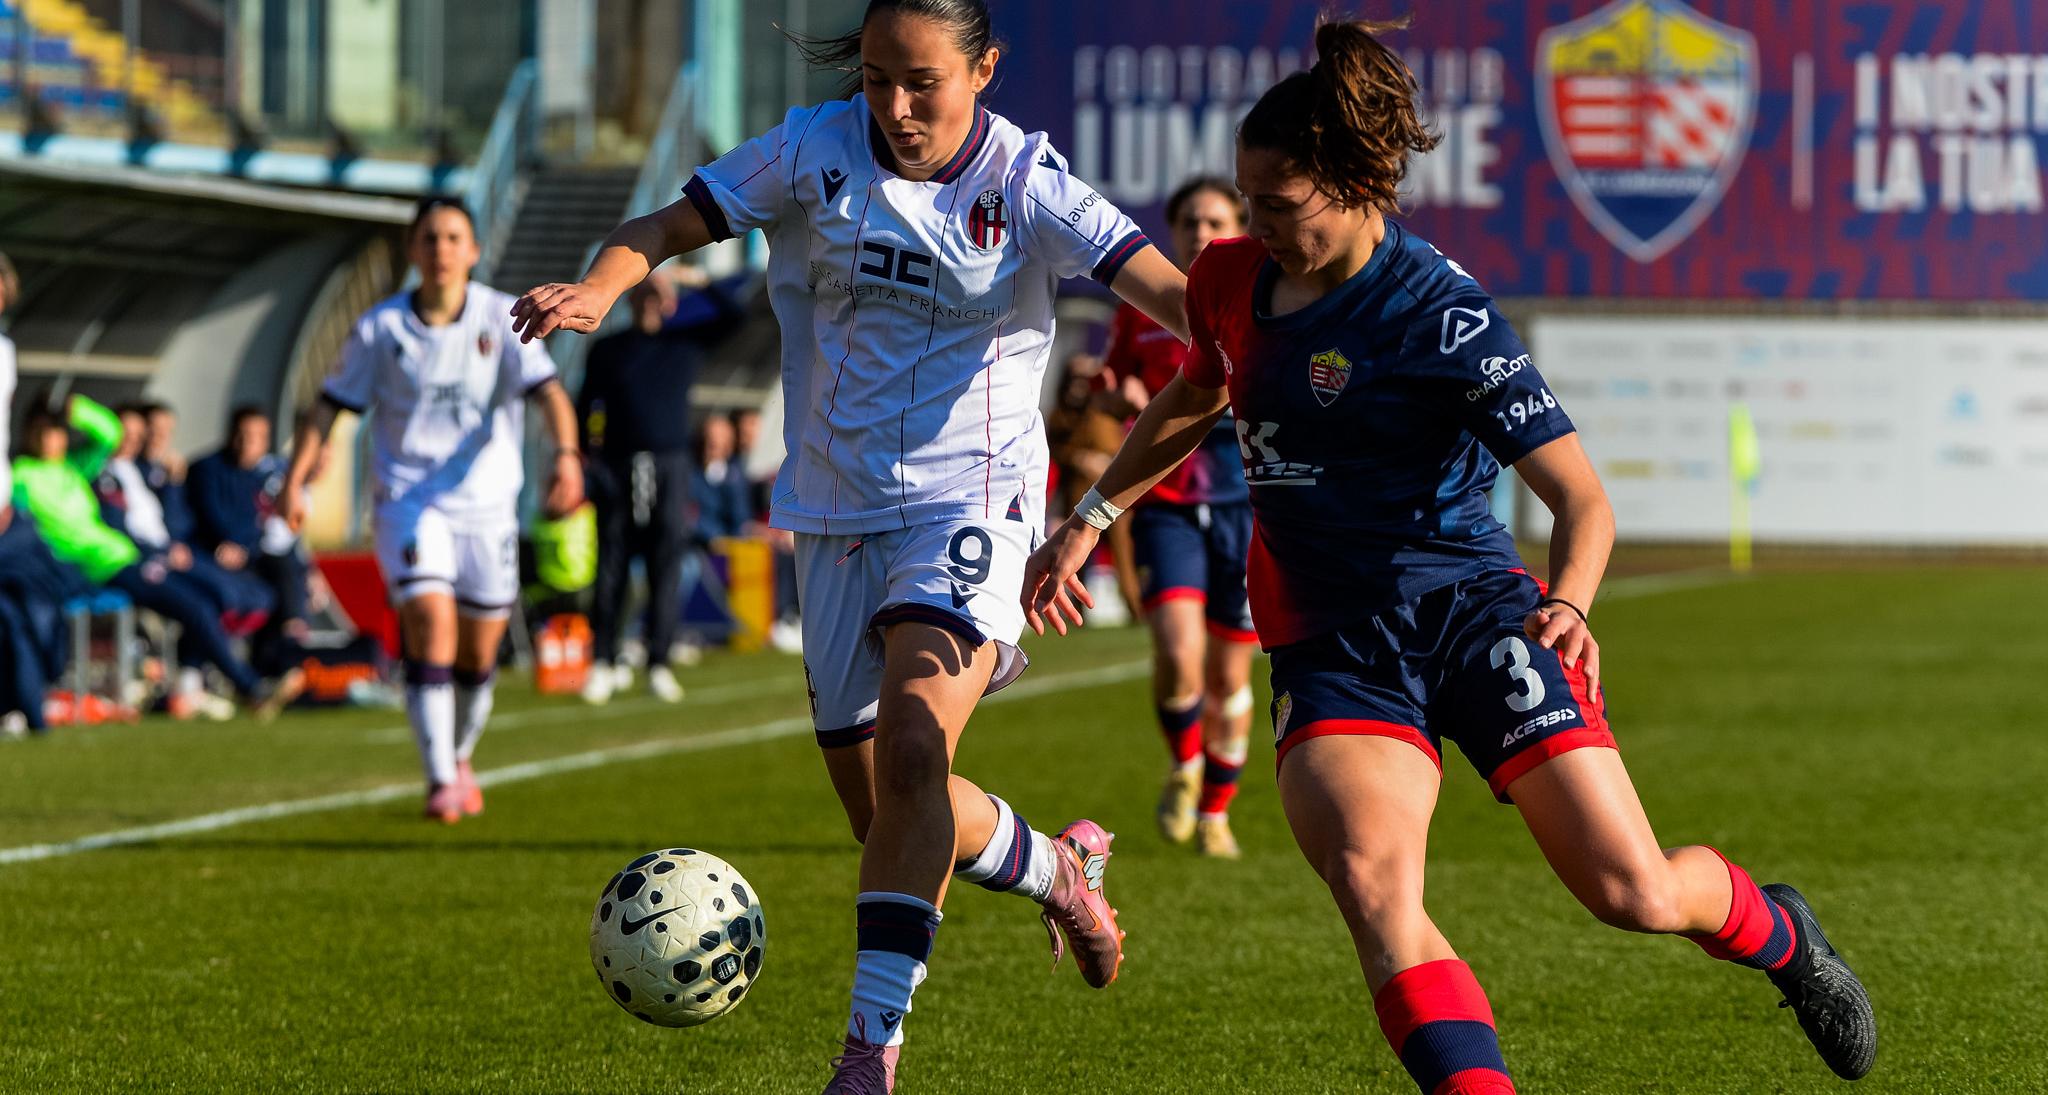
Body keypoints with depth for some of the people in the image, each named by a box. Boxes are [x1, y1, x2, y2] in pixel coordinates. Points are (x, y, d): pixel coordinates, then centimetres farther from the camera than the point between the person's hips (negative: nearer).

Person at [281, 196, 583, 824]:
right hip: (409, 502, -1)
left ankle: (461, 758, 36)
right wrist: (295, 479, -8)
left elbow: (547, 391, -15)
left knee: (480, 650, 8)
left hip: (487, 504, 1)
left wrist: (565, 454, -33)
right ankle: (440, 782, -21)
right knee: (430, 621, -21)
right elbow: (330, 405, 4)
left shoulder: (502, 319, -3)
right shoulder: (381, 328, -2)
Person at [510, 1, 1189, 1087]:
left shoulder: (1025, 183, -10)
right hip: (839, 508, 4)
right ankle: (1057, 866, 40)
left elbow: (1168, 291, -19)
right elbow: (666, 226, -2)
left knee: (913, 742, -27)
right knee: (878, 810, 9)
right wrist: (598, 286, -24)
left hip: (968, 505, -4)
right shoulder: (814, 150, -3)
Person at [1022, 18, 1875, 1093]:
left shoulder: (1441, 315, -14)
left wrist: (1567, 604, -34)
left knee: (1633, 890, -7)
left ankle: (1777, 933, 28)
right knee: (1369, 881, -26)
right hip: (1329, 646, 4)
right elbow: (1192, 399, 28)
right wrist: (1088, 518, 25)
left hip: (1469, 610, -4)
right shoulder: (1231, 280, 4)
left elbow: (1580, 497, -15)